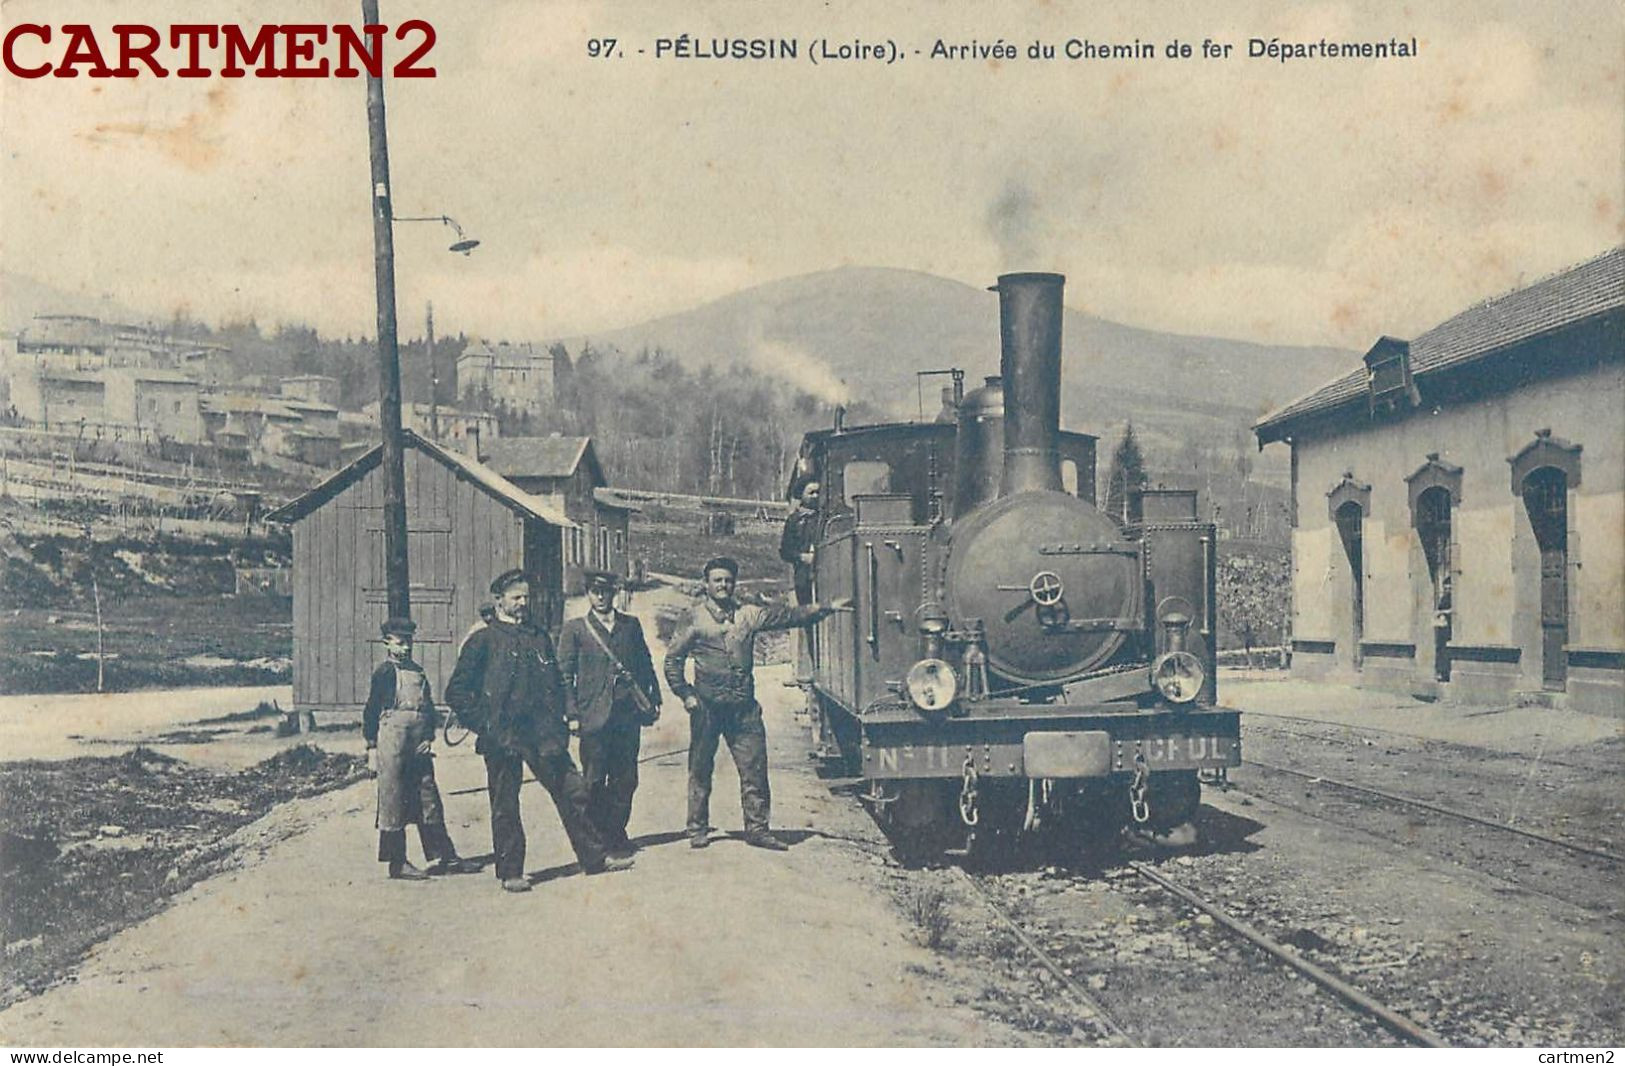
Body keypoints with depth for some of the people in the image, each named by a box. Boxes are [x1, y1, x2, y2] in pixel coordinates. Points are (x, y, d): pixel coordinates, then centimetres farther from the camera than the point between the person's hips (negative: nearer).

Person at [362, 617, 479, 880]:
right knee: (393, 802, -1)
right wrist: (372, 747, -7)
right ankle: (397, 864, 4)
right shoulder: (384, 672, -2)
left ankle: (442, 857, 13)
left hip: (419, 746, 7)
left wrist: (429, 737, 4)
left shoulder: (418, 671, 17)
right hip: (393, 740, -7)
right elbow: (370, 711, -4)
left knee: (429, 799, 9)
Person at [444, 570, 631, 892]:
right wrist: (483, 723, -6)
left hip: (542, 732, 4)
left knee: (572, 790, 2)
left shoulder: (539, 637, 16)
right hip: (502, 736, -4)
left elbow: (555, 682, 23)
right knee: (505, 805, 3)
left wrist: (555, 719, 11)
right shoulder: (484, 640, 0)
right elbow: (457, 690, -2)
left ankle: (594, 858, 11)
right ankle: (510, 872, 13)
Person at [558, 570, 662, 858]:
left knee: (626, 779, 6)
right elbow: (564, 674, 1)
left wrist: (653, 700, 8)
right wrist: (572, 713, -7)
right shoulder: (574, 629, 4)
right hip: (594, 716, -3)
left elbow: (645, 664, 16)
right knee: (594, 782, 1)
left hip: (628, 715, 3)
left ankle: (616, 833, 17)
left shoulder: (631, 625, 13)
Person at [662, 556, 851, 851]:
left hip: (744, 706, 3)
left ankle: (756, 829, 9)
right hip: (707, 706, -3)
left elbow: (787, 616, 7)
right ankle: (698, 829, 17)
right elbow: (673, 658, 4)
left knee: (754, 768, 1)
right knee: (700, 770, 5)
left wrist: (828, 607, 1)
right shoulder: (696, 619, 0)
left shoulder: (748, 614, 10)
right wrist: (685, 694, -2)